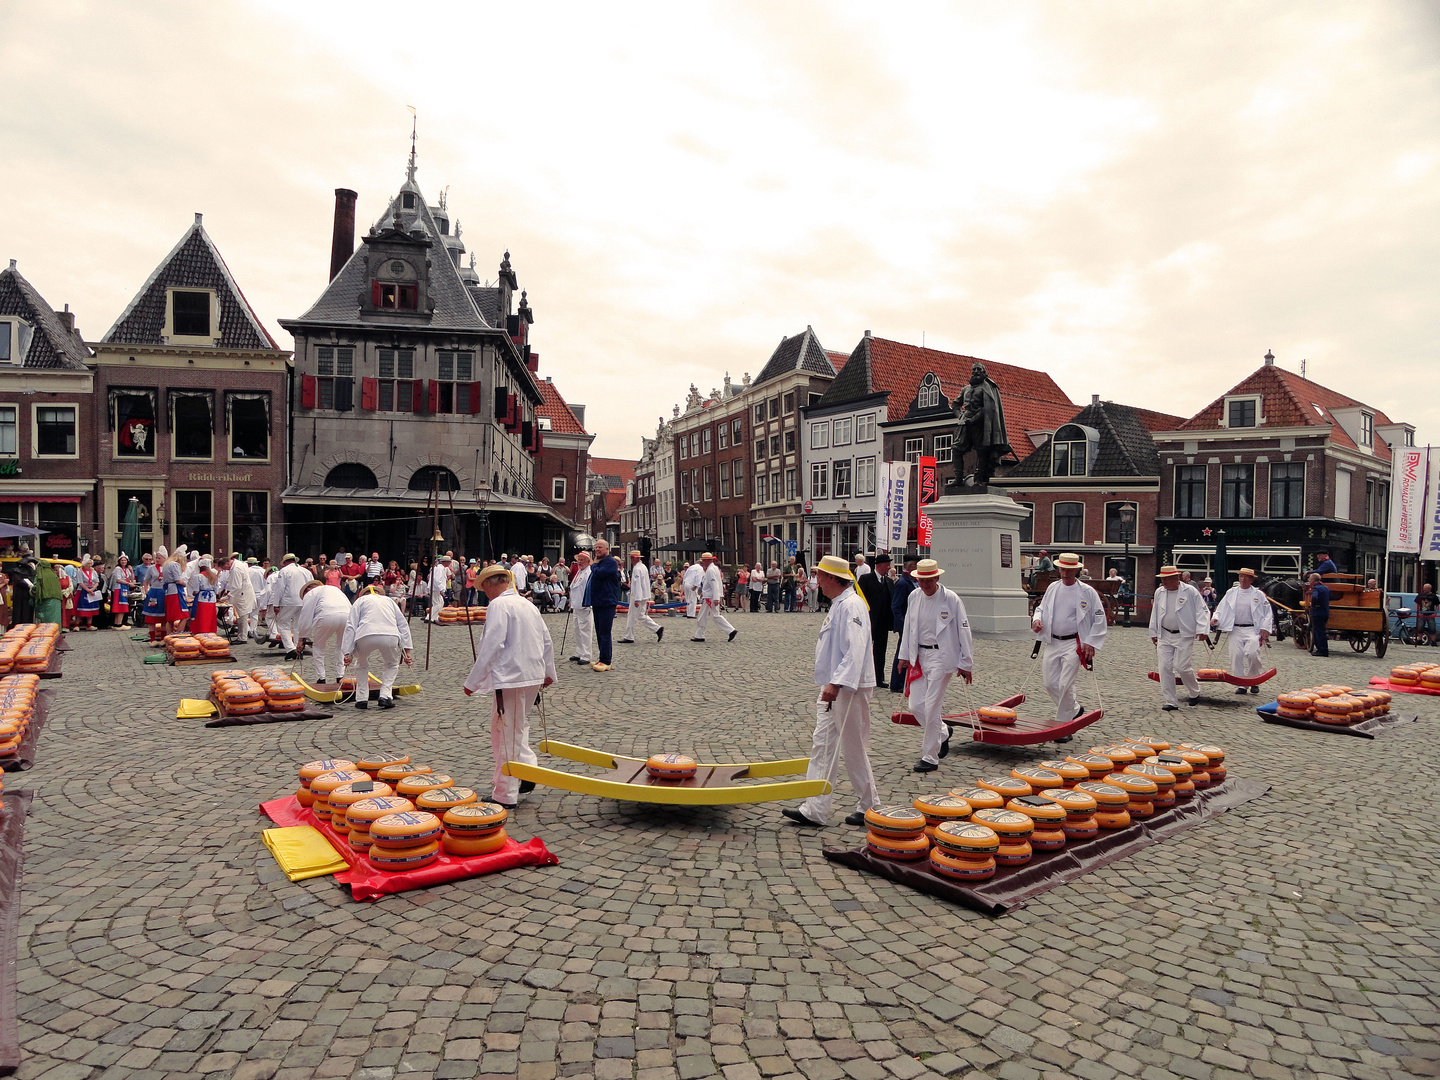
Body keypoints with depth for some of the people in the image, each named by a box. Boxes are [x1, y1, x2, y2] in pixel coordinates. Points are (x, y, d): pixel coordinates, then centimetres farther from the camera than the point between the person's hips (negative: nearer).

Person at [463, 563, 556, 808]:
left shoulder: (498, 606, -10)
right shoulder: (528, 605, 14)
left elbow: (491, 646, -18)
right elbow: (547, 642, 19)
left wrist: (472, 682, -13)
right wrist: (548, 673, 32)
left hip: (511, 678, -8)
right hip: (533, 676, 8)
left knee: (509, 736, 0)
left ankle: (505, 796, 8)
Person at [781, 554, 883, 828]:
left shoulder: (851, 605, -17)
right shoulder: (837, 605, 15)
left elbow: (855, 650, -26)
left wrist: (836, 683, -32)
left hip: (850, 689, -10)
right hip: (833, 688, 10)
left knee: (854, 750, 2)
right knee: (822, 746, 8)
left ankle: (869, 807, 18)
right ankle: (814, 810, 11)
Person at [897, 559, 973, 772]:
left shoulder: (951, 599, -10)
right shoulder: (914, 597, 4)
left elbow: (964, 632, -6)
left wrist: (966, 664, -6)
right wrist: (904, 655, 16)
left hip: (941, 656, -5)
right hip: (919, 656, 5)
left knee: (932, 707, -7)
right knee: (916, 705, 4)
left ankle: (930, 758, 5)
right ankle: (942, 733, 33)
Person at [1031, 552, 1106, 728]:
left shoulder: (1087, 592, -5)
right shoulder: (1053, 588, 8)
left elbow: (1099, 618, 0)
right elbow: (1041, 608, 20)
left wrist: (1091, 643, -6)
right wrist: (1037, 619, -3)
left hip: (1074, 644, -5)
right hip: (1052, 643, 5)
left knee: (1065, 685, -10)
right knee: (1050, 684, 6)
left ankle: (1064, 728, 1)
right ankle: (1075, 709, 31)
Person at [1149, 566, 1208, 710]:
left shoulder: (1190, 591, -6)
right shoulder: (1159, 593, 8)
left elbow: (1202, 610, -4)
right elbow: (1155, 613, 17)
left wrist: (1202, 630, -14)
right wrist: (1153, 633, 17)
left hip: (1184, 636, -4)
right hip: (1164, 636, 4)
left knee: (1182, 667, -8)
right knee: (1165, 668, -2)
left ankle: (1194, 693, 21)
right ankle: (1170, 701, 6)